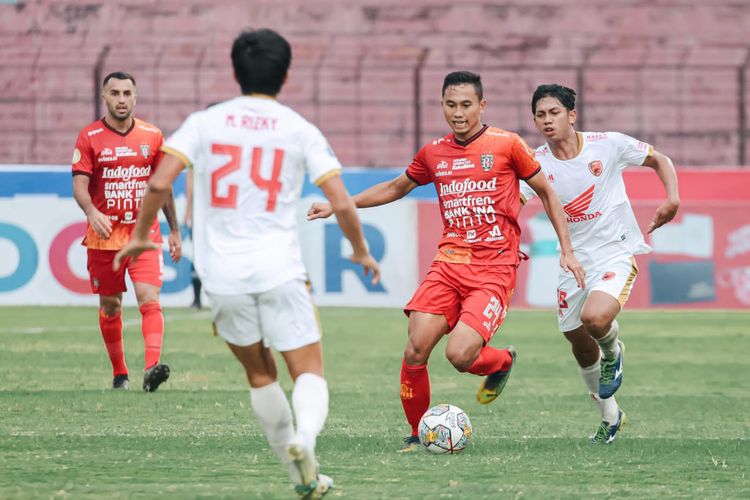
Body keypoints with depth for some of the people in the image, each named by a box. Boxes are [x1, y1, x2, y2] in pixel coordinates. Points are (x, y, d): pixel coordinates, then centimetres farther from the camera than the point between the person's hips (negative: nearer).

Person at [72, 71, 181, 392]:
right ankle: (119, 375, 22)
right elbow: (79, 185, -8)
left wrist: (174, 230, 14)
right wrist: (91, 212, -28)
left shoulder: (152, 136, 5)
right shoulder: (89, 137, -1)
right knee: (110, 307, 8)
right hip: (104, 234, 0)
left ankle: (152, 368, -29)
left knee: (150, 299, -17)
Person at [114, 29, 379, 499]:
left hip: (222, 274, 2)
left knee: (260, 375, 18)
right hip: (280, 270, -2)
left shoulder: (205, 122, 4)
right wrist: (361, 251, 16)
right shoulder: (300, 130, 3)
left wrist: (140, 236, 10)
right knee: (309, 373, 2)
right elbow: (342, 203, -2)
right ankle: (305, 435, -31)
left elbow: (159, 182, -6)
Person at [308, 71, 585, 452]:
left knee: (459, 355, -20)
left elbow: (546, 193, 9)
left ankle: (502, 361, 15)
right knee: (415, 352, -11)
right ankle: (418, 433, 9)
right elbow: (395, 189, 27)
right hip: (449, 262, 4)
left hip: (494, 269, -4)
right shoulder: (433, 153, 10)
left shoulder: (506, 145, -2)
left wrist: (567, 250, 5)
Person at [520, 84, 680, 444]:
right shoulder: (537, 163, -6)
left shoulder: (608, 144, -11)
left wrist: (672, 199, -13)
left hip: (616, 252, -4)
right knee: (580, 345, 12)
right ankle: (609, 417, 35)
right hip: (574, 259, 4)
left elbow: (659, 160, 3)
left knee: (595, 317, -31)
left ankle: (613, 354, 6)